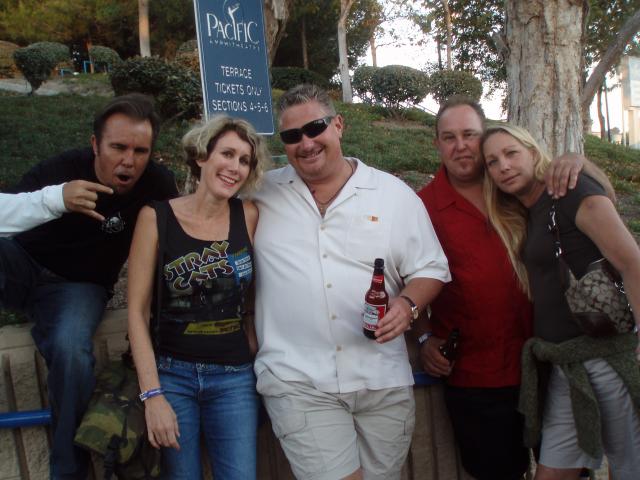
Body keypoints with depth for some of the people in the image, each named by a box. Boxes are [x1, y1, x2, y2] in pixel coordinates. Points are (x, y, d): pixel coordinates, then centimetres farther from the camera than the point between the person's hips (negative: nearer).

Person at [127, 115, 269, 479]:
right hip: (171, 373, -1)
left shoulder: (250, 216, -1)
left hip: (235, 377, 2)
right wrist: (153, 394, -11)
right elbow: (138, 310, -7)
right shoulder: (156, 217, -7)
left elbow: (256, 295, 8)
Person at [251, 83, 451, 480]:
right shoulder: (261, 195, 5)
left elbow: (431, 269, 5)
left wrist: (408, 303, -13)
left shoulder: (395, 194, 4)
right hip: (298, 383, -1)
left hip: (384, 382, 2)